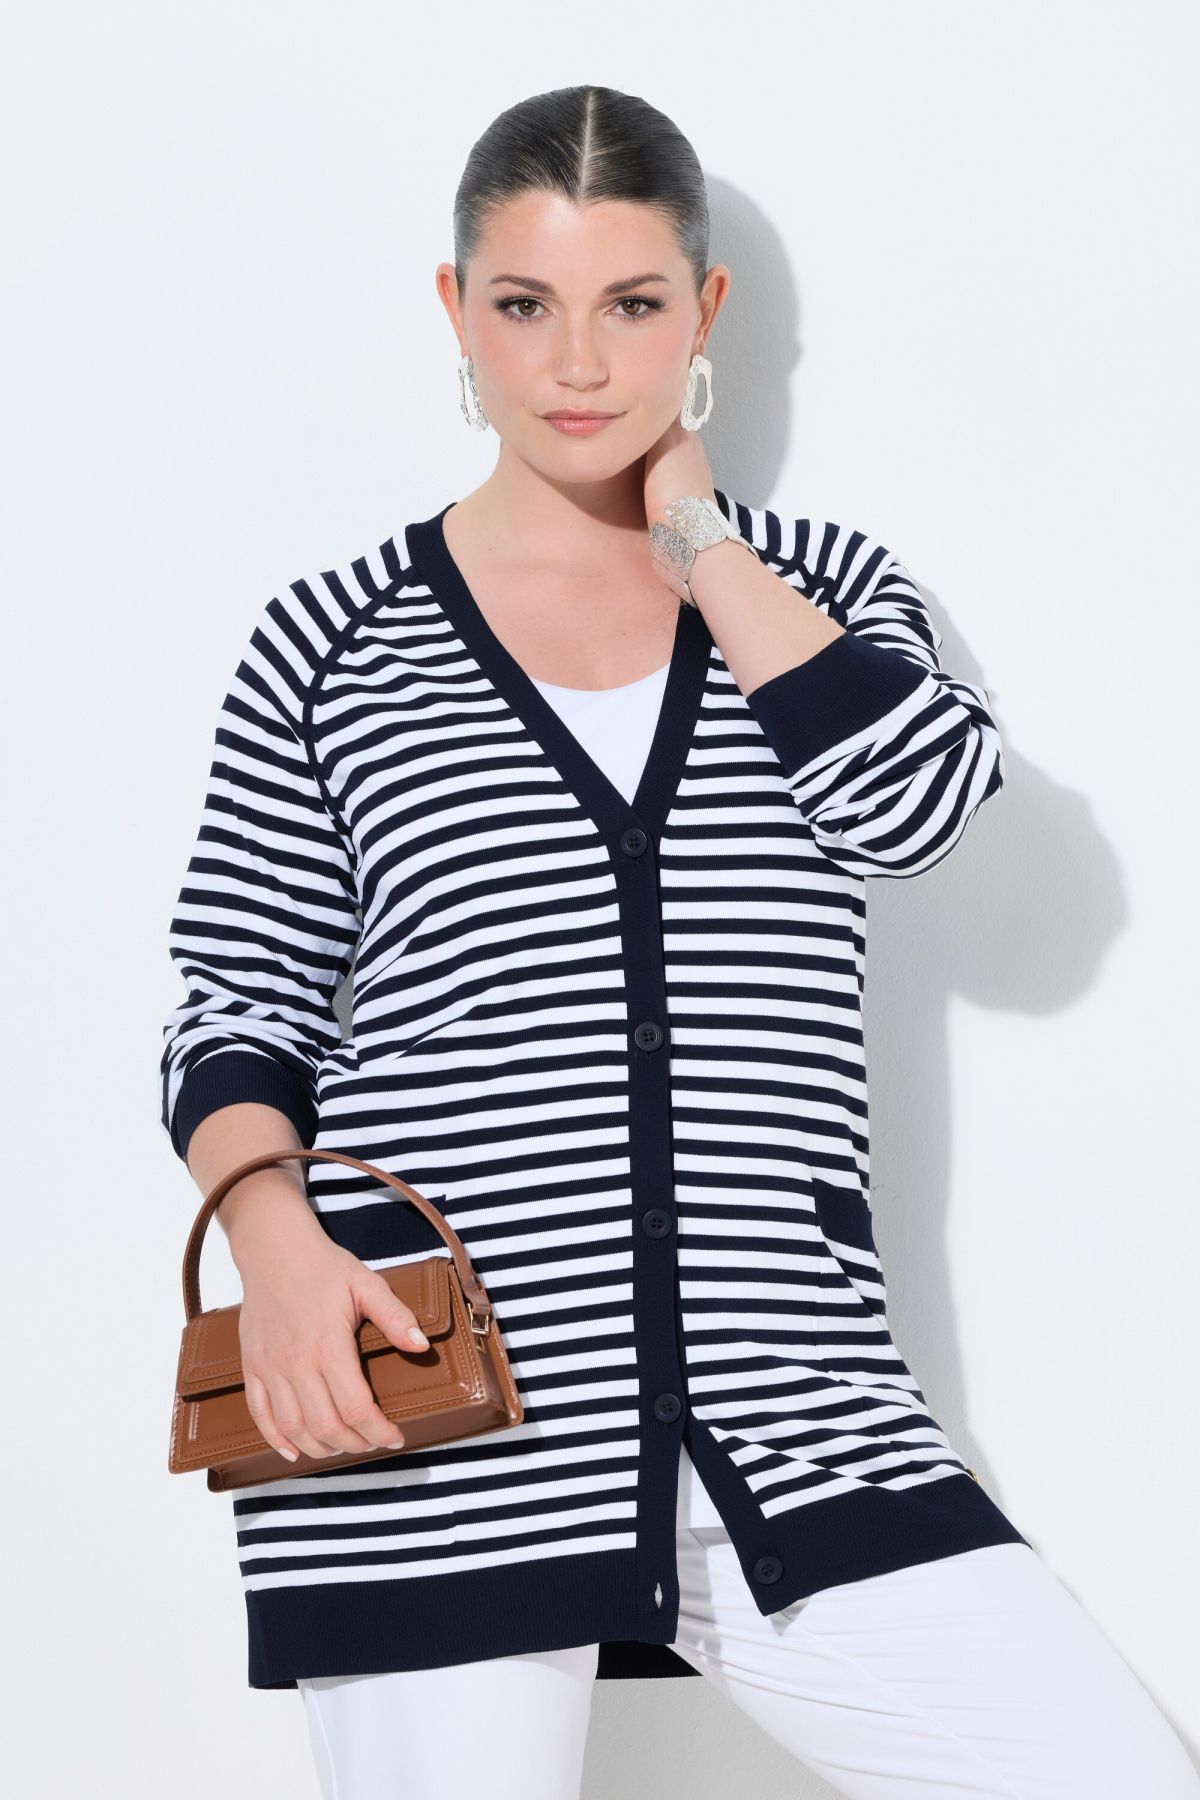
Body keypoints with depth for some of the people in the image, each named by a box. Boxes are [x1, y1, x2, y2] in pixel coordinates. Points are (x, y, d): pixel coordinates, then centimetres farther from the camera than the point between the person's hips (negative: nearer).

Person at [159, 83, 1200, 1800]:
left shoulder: (822, 585, 13)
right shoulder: (331, 645, 7)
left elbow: (919, 798, -7)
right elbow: (240, 1001, 7)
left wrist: (697, 535, 0)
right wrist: (274, 1233, -11)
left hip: (790, 1420, 2)